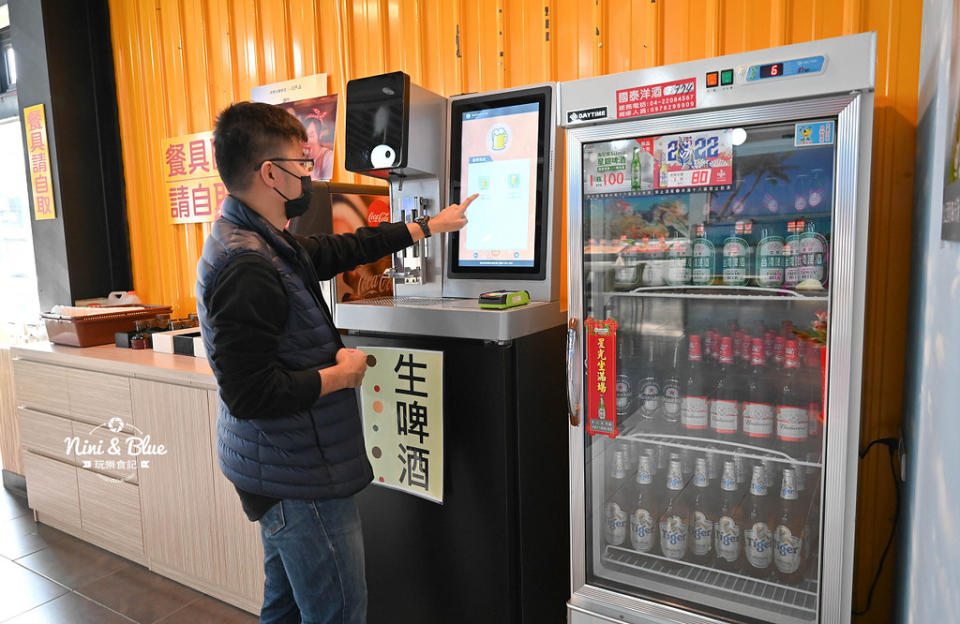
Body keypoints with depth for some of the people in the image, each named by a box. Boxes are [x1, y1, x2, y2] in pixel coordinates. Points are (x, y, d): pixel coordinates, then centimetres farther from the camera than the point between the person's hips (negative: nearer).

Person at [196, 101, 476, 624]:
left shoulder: (268, 246, 6)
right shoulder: (247, 268, -25)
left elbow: (340, 249, 16)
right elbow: (250, 393, -28)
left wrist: (428, 226, 22)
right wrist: (339, 375, -15)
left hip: (284, 469, 10)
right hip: (299, 480, -10)